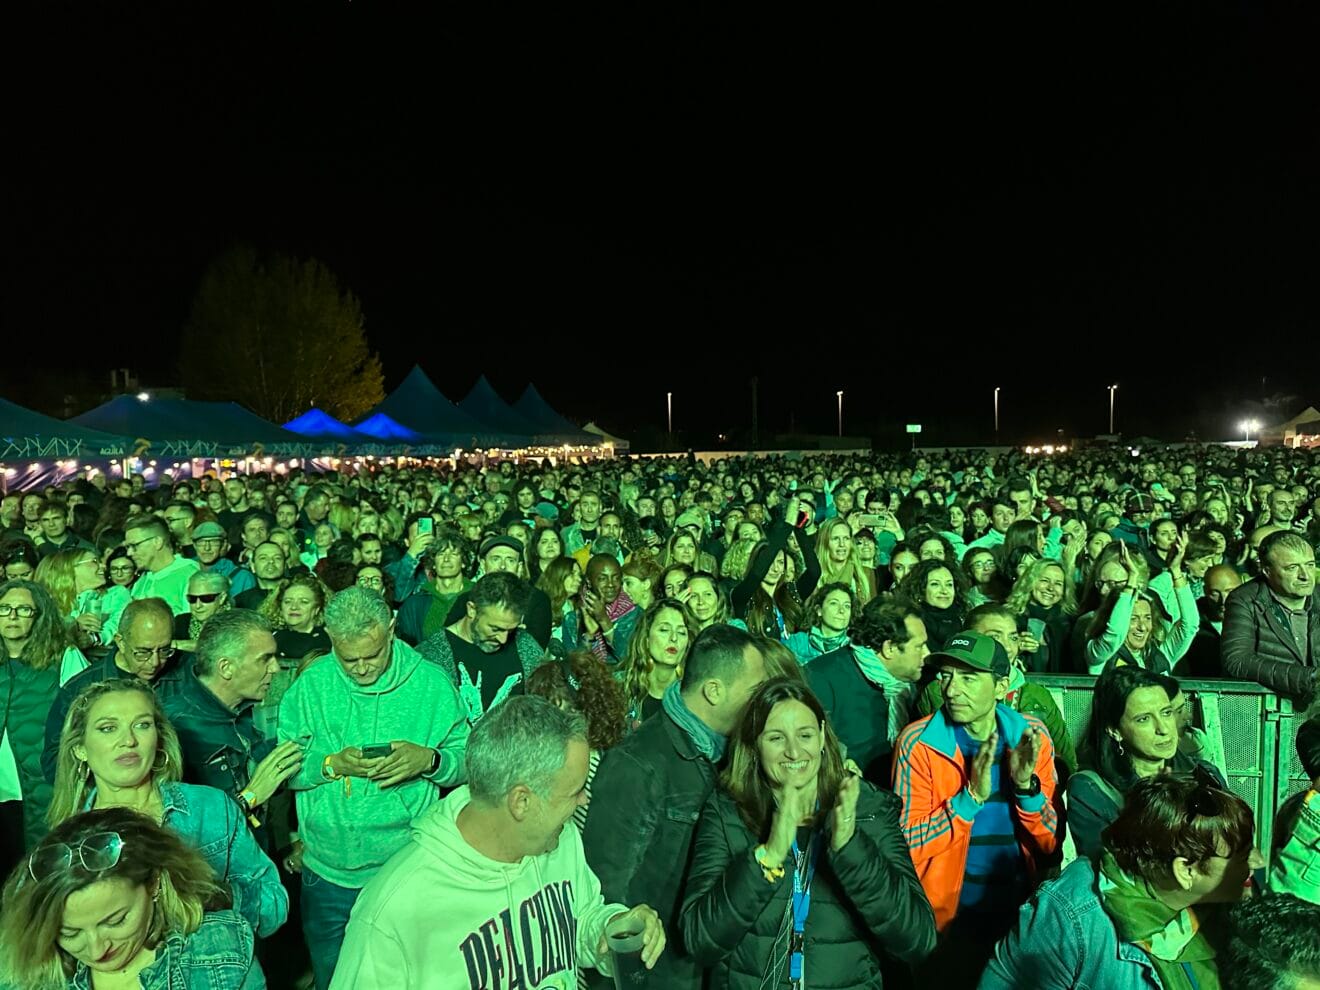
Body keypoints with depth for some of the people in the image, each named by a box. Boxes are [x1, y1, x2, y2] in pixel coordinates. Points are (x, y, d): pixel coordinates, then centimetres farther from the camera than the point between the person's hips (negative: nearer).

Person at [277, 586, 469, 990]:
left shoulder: (431, 682, -9)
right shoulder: (310, 685, -5)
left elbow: (466, 762, -5)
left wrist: (429, 759, -24)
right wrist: (333, 765, -21)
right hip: (327, 871, 1)